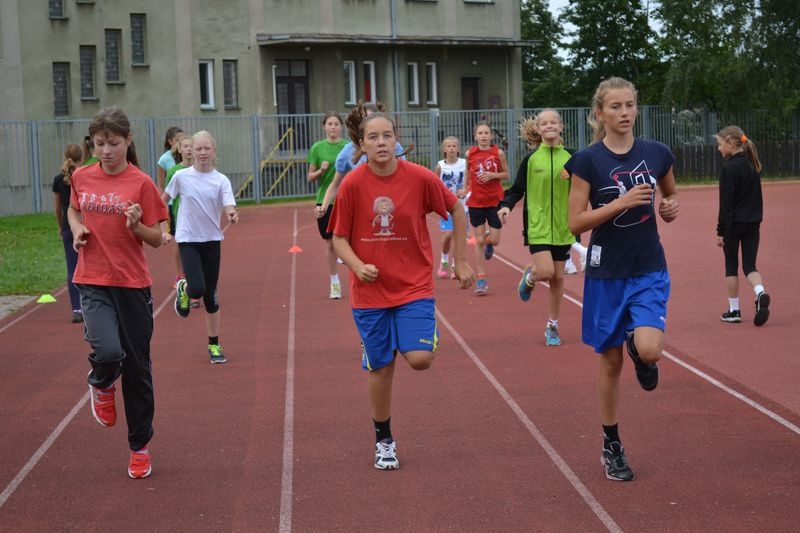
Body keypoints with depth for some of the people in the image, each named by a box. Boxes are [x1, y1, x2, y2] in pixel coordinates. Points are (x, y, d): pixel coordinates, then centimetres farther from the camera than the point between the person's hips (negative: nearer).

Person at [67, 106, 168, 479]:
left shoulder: (141, 183, -6)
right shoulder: (82, 178, 3)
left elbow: (156, 239, -2)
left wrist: (136, 226, -23)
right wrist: (77, 230, 2)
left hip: (133, 284, -1)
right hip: (92, 283, 1)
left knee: (137, 367, 7)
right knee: (108, 352, -24)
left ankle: (140, 447, 25)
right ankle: (101, 385, 15)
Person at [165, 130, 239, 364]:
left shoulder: (221, 180, -3)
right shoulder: (181, 176, -3)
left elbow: (228, 207, -16)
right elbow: (164, 200, 11)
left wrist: (232, 214, -39)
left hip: (212, 240, 1)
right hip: (188, 239, -1)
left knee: (210, 295, 5)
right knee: (197, 289, -20)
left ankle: (214, 345, 18)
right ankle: (183, 289, 18)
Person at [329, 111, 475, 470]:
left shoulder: (420, 178, -10)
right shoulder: (353, 184, -9)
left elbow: (456, 210, 5)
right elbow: (339, 238, -2)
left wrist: (460, 262, 6)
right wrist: (357, 265, -21)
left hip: (414, 285, 0)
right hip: (370, 290, 1)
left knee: (420, 359, -17)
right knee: (379, 368, 8)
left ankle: (427, 338, 21)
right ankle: (384, 441, 28)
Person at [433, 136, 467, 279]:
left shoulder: (464, 163, -2)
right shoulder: (440, 166, -2)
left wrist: (464, 191, -16)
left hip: (460, 205, 1)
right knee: (447, 234, -10)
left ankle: (455, 266, 11)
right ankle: (444, 261, 15)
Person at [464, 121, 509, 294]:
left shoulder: (498, 153, -5)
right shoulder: (470, 154, -2)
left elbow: (506, 174, 3)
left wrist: (492, 175, -13)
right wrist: (465, 188, 4)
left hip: (495, 201, -1)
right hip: (475, 202, 1)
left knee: (494, 240, -3)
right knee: (479, 241, 1)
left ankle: (489, 244, 37)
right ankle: (481, 279, 7)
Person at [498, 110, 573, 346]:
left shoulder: (570, 157, 2)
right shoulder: (531, 159, -2)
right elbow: (517, 189, 2)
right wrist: (506, 205, -15)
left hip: (562, 227, 2)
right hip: (538, 226, -2)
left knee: (557, 277, 7)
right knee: (545, 271, -17)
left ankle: (552, 326, 23)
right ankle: (529, 277, 21)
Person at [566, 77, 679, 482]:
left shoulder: (656, 153, 1)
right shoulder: (588, 160, -7)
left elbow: (670, 194, 20)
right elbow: (576, 222, -11)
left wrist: (670, 206, -3)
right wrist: (622, 202, -21)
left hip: (649, 270, 1)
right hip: (606, 273, -1)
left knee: (649, 349, -21)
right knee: (611, 360, 7)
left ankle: (637, 348, 19)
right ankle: (611, 447, 24)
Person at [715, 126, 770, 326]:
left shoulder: (729, 168, -14)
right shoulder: (753, 165, 9)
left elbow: (726, 202, -15)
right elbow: (756, 196, 14)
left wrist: (721, 231, -13)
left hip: (734, 224, -6)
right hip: (753, 223, 6)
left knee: (731, 266, 8)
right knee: (749, 265, 8)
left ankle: (733, 311, 13)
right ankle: (760, 293, -20)